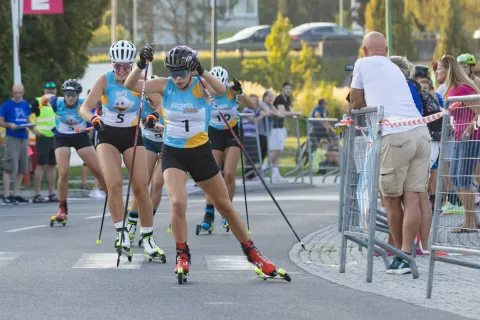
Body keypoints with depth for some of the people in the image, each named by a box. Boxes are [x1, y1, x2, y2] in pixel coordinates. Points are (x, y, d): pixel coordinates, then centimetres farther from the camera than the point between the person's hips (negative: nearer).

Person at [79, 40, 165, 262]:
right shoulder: (105, 80, -11)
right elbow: (85, 108, -16)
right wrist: (92, 118, -37)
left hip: (132, 136, 1)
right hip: (108, 136, -1)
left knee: (141, 189, -5)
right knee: (114, 183, -20)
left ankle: (148, 239, 6)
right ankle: (121, 232, -10)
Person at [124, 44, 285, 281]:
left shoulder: (200, 85, -11)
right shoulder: (165, 86, -7)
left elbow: (221, 90, -33)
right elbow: (130, 85, -17)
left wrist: (201, 72, -46)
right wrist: (141, 65, -34)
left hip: (200, 152, 0)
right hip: (172, 153, 0)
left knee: (225, 206, 9)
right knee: (178, 203, -23)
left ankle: (251, 252, 26)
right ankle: (182, 256, -4)